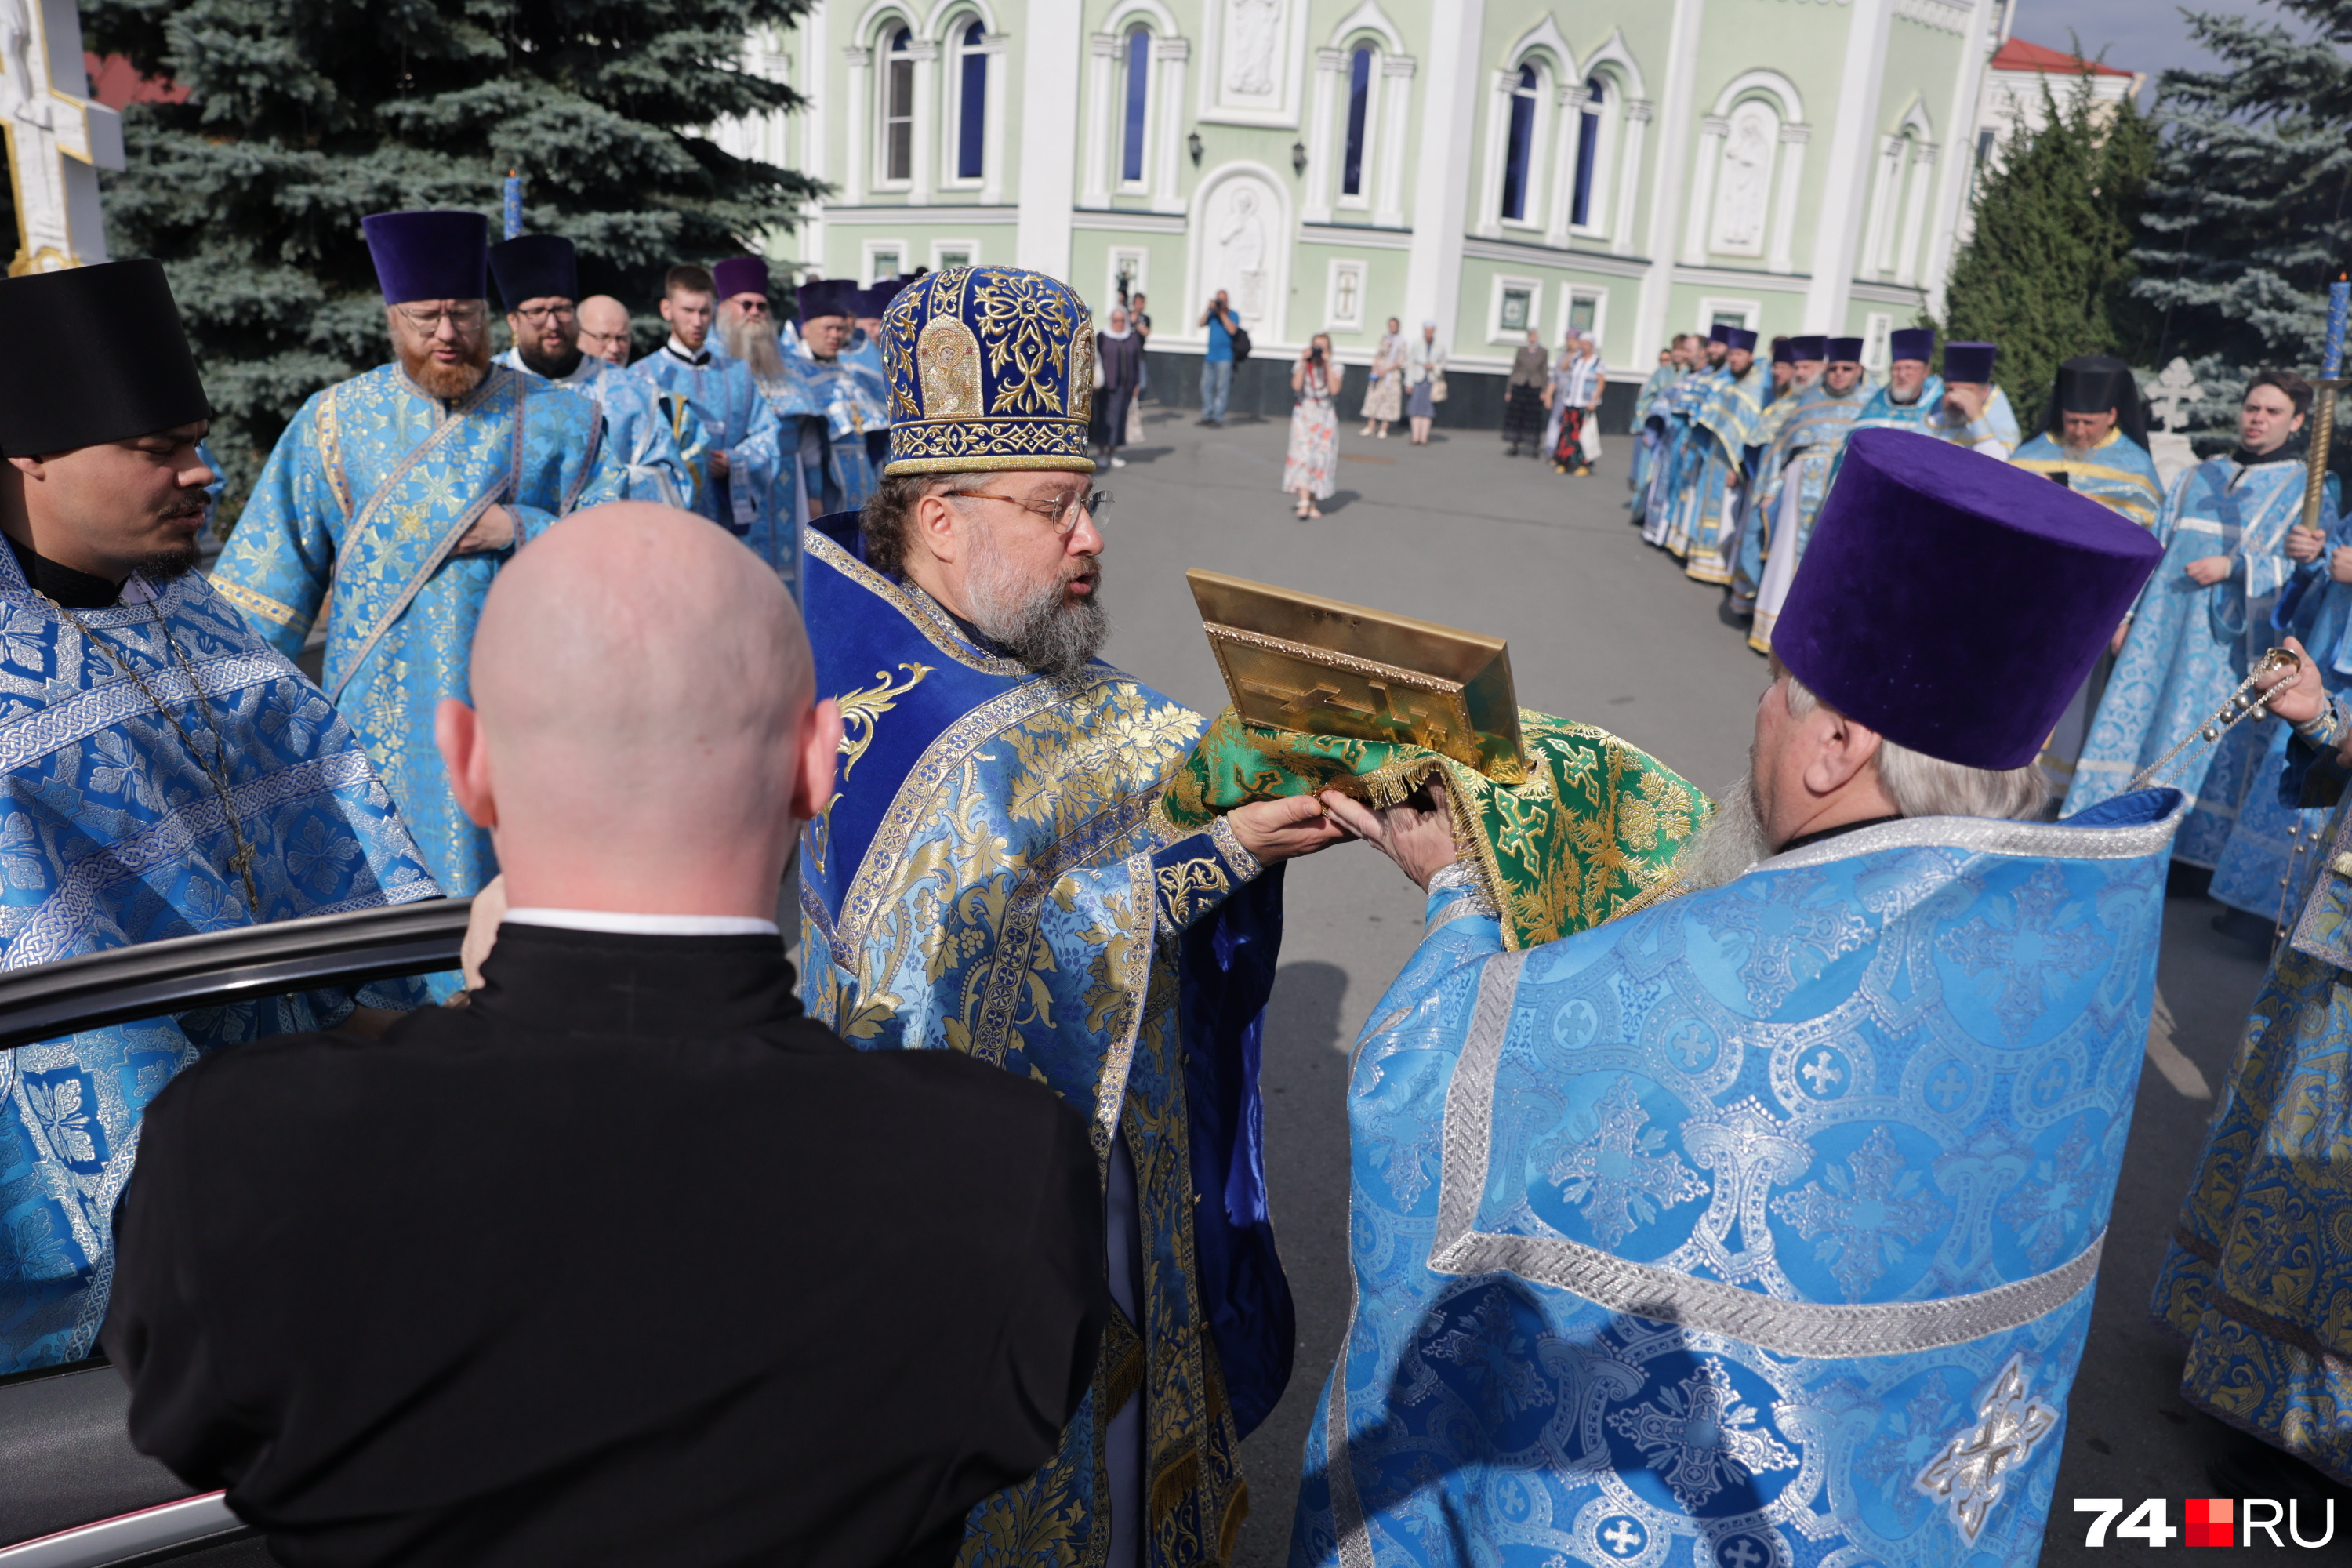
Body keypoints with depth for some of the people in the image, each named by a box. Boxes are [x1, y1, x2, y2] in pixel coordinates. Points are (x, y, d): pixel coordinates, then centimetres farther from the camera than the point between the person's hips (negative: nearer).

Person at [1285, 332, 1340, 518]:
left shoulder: (1334, 369, 4)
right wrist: (1304, 362, -12)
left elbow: (1334, 389, -13)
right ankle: (1304, 503, -21)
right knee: (1303, 456, -15)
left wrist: (1327, 364, -12)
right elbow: (1296, 386, -13)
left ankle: (1313, 503, 10)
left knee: (1321, 459, 1)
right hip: (1304, 415, -1)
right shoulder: (1301, 366, 4)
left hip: (1326, 418, 1)